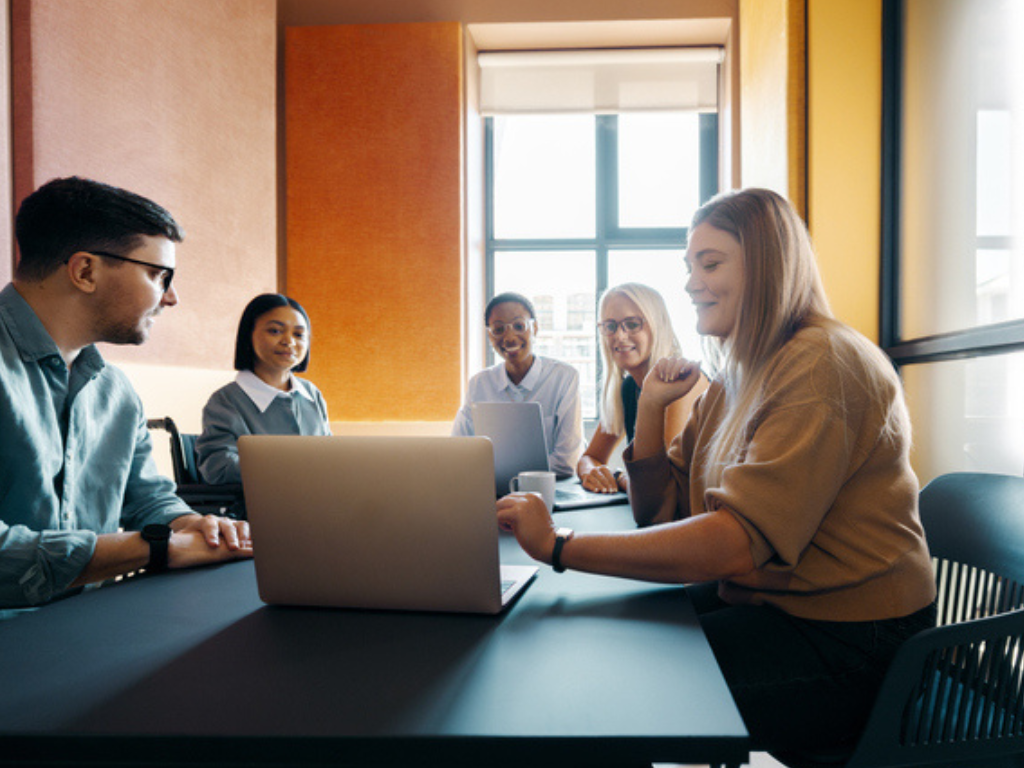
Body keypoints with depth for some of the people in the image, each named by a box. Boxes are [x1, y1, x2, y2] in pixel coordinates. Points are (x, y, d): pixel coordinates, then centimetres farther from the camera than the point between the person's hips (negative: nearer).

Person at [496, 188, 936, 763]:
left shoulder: (823, 366, -19)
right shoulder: (736, 378, 10)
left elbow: (738, 543, -30)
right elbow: (659, 514, 11)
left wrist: (561, 547, -32)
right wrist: (651, 406, -2)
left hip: (846, 644, -8)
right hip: (765, 600, 8)